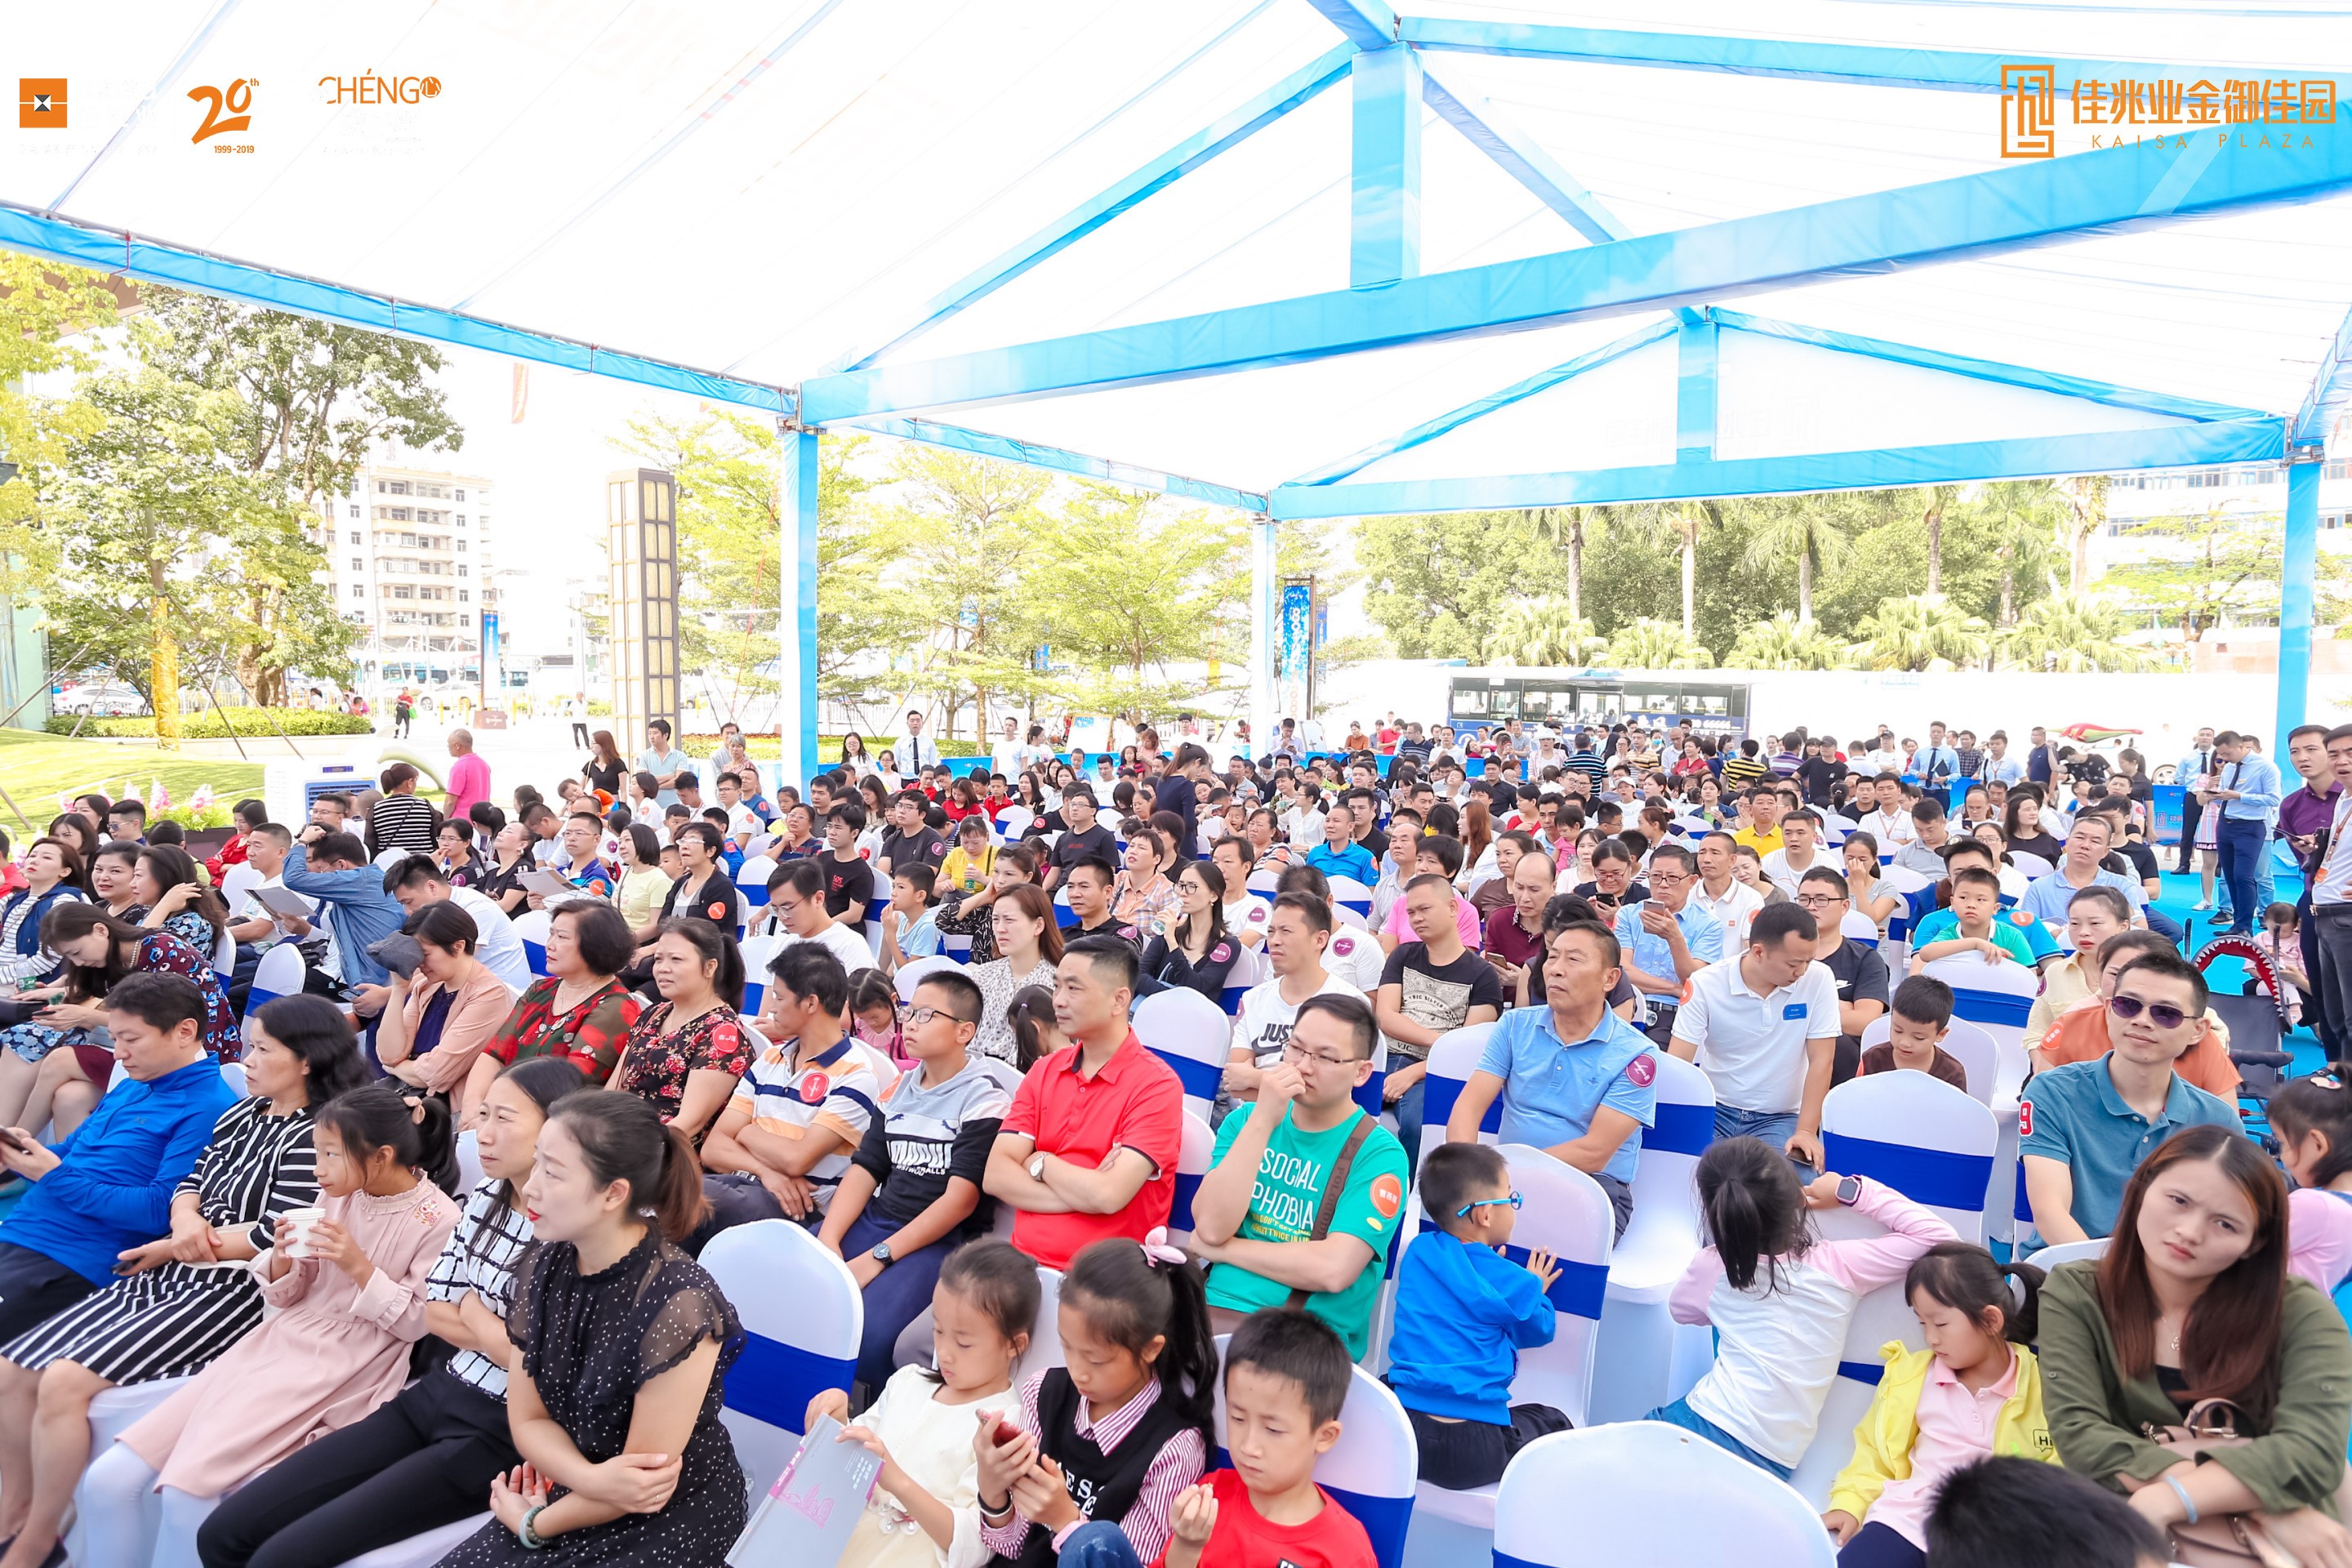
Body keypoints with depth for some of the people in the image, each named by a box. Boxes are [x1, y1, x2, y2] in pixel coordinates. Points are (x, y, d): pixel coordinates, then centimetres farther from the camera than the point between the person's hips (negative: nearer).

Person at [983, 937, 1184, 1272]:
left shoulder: (1156, 1086, -8)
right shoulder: (1043, 1072, 10)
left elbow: (1108, 1196, -18)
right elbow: (995, 1176, 0)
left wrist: (1039, 1163, -2)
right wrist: (1083, 1192, -12)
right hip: (1022, 1260, 5)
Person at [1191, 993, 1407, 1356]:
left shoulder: (1379, 1154, -3)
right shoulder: (1244, 1120, 9)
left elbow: (1334, 1270, -16)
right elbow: (1211, 1227, -7)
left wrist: (1222, 1248, -6)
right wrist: (1262, 1121, -15)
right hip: (1215, 1311, 4)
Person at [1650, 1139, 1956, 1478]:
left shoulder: (1712, 1266, -1)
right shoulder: (1836, 1266, -6)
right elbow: (1936, 1234, 4)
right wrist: (1850, 1190, 9)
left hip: (1706, 1424, -1)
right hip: (1772, 1460, 2)